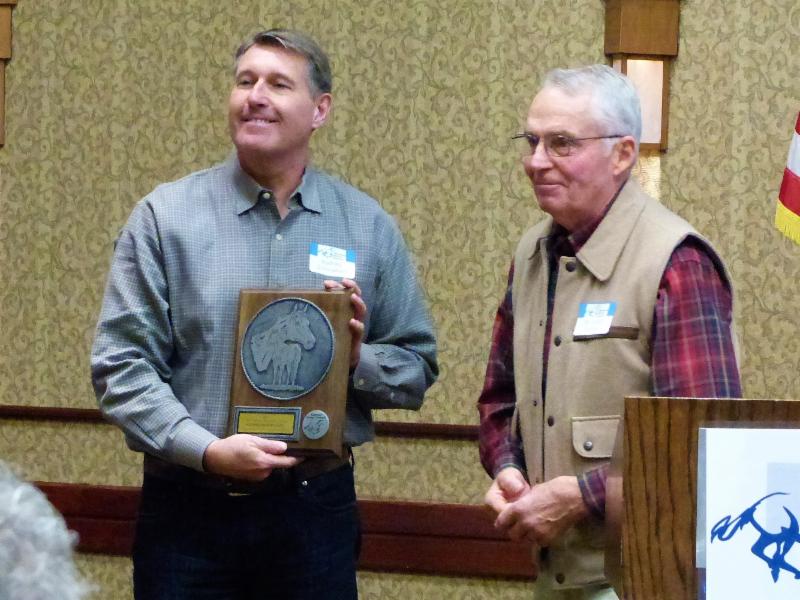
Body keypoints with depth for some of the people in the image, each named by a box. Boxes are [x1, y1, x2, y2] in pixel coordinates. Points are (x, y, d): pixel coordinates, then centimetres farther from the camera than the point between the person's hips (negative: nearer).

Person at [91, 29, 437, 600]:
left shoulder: (368, 227, 6)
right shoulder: (165, 217, 1)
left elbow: (417, 368, 10)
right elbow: (121, 366, -4)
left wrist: (358, 360, -11)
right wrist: (207, 450, -17)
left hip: (317, 509, 1)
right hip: (188, 510, -1)